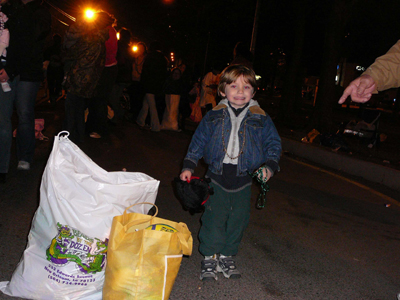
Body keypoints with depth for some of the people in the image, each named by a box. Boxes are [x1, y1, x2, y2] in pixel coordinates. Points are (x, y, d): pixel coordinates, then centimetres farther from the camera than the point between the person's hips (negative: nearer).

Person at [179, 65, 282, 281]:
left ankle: (227, 256, 25)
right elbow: (198, 141, 9)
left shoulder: (261, 119, 0)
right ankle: (210, 257, 15)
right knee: (213, 217, -2)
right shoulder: (214, 116, 1)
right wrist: (188, 166, 4)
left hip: (243, 178, 1)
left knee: (238, 219, 8)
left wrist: (269, 166, -10)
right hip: (217, 176, -1)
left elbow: (274, 143, 6)